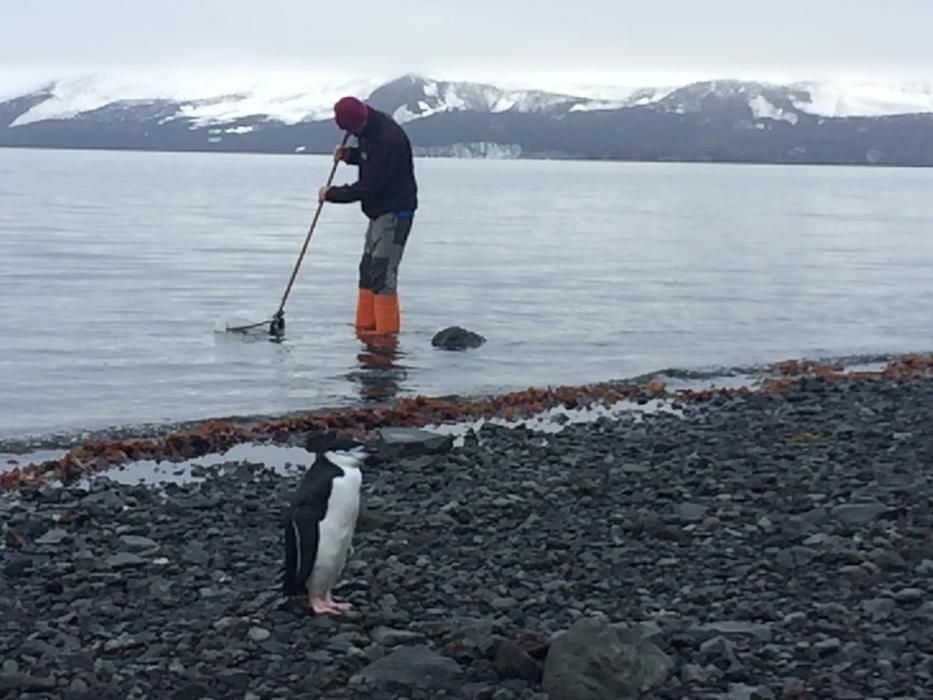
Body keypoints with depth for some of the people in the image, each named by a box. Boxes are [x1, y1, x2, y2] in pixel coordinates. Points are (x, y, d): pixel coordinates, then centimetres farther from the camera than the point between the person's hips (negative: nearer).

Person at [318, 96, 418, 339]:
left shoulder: (388, 138, -26)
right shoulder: (369, 130, 4)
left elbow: (368, 187, -25)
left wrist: (331, 194, -14)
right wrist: (348, 154, 3)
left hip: (395, 211, -10)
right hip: (379, 209, 10)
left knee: (383, 271, -11)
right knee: (368, 269, 13)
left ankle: (387, 329, -7)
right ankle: (365, 325, 19)